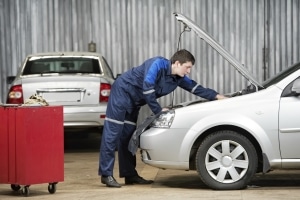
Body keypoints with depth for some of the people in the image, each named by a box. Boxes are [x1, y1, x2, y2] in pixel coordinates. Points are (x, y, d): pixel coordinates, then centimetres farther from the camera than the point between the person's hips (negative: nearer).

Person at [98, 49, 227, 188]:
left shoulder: (179, 78, 1)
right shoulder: (158, 65, -24)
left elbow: (196, 88, 10)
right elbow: (147, 88, -29)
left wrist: (216, 96, 2)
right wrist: (158, 110, -22)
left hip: (133, 102, 9)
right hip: (122, 91, -9)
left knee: (128, 135, 10)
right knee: (113, 132, -10)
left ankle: (130, 175, 13)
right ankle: (106, 174, -11)